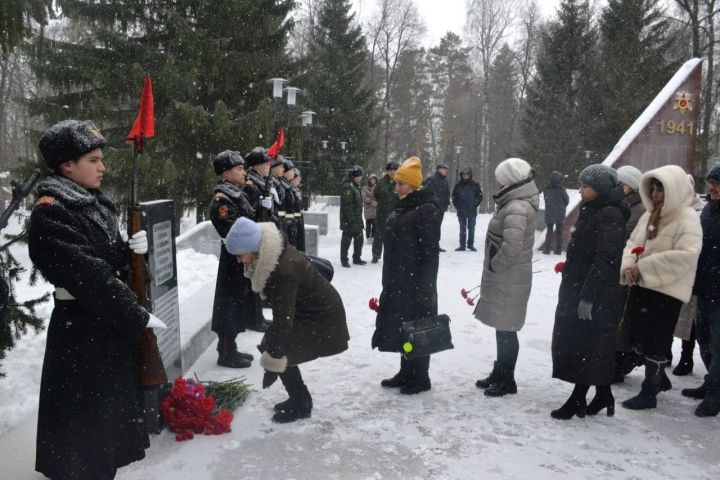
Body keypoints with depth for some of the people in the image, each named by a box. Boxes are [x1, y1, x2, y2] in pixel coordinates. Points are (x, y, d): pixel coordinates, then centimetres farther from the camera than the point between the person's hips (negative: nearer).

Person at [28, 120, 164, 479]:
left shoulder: (96, 203, 8)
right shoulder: (50, 213, -19)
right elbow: (88, 276, -24)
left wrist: (132, 249, -8)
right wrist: (138, 316, -20)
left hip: (114, 323, 9)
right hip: (80, 330, -8)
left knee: (113, 410, 21)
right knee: (84, 421, 5)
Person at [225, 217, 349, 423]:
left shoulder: (284, 271, -34)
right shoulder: (271, 254, -6)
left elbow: (283, 320, -30)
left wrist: (273, 361, -24)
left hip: (322, 318, -9)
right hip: (306, 309, 9)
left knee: (282, 354, -11)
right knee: (270, 346, 7)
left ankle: (301, 406, 10)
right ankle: (300, 398, 22)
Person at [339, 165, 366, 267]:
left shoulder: (356, 187, 15)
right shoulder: (348, 187, -17)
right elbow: (347, 206, -24)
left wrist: (360, 219, 20)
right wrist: (351, 220, -26)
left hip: (357, 220, 10)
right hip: (349, 221, -10)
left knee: (359, 239, 15)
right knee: (347, 239, 0)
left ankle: (357, 258, 27)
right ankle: (344, 260, 11)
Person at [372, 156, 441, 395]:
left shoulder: (427, 210, -15)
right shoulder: (401, 209, 13)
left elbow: (430, 253, -18)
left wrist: (424, 286, -20)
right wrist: (389, 281, 19)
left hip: (416, 283, -9)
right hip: (398, 282, 9)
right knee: (401, 328, 15)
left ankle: (420, 378, 15)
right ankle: (406, 373, 27)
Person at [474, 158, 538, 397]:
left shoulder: (516, 208, -20)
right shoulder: (514, 204, 12)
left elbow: (511, 246, -29)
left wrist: (494, 265, -15)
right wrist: (493, 267, 13)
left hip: (509, 280, -10)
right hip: (504, 278, 10)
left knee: (506, 329, 2)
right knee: (502, 328, 19)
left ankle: (507, 380, 15)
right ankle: (500, 373, 33)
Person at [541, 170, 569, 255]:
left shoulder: (546, 189, -5)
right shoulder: (561, 189, -13)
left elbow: (545, 199, 3)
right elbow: (567, 200, -3)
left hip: (549, 214, 2)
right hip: (560, 214, -2)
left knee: (549, 231, 13)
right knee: (559, 232, 11)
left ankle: (547, 249, 7)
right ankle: (558, 249, 12)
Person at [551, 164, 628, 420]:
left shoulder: (610, 216, -15)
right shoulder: (590, 211, 14)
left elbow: (605, 260, -22)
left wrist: (588, 294, -24)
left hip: (596, 297, -10)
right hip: (576, 291, 10)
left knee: (586, 348, -1)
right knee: (572, 344, 13)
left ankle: (578, 399, 10)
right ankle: (603, 395, 26)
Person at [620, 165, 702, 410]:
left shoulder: (687, 219, -13)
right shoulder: (650, 215, 11)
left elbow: (686, 255, -25)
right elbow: (632, 243, 13)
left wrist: (644, 266, -22)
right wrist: (628, 265, -8)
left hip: (666, 291, -8)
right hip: (641, 286, 8)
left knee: (656, 343, 2)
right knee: (641, 336, 18)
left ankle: (649, 392, 16)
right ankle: (660, 378, 38)